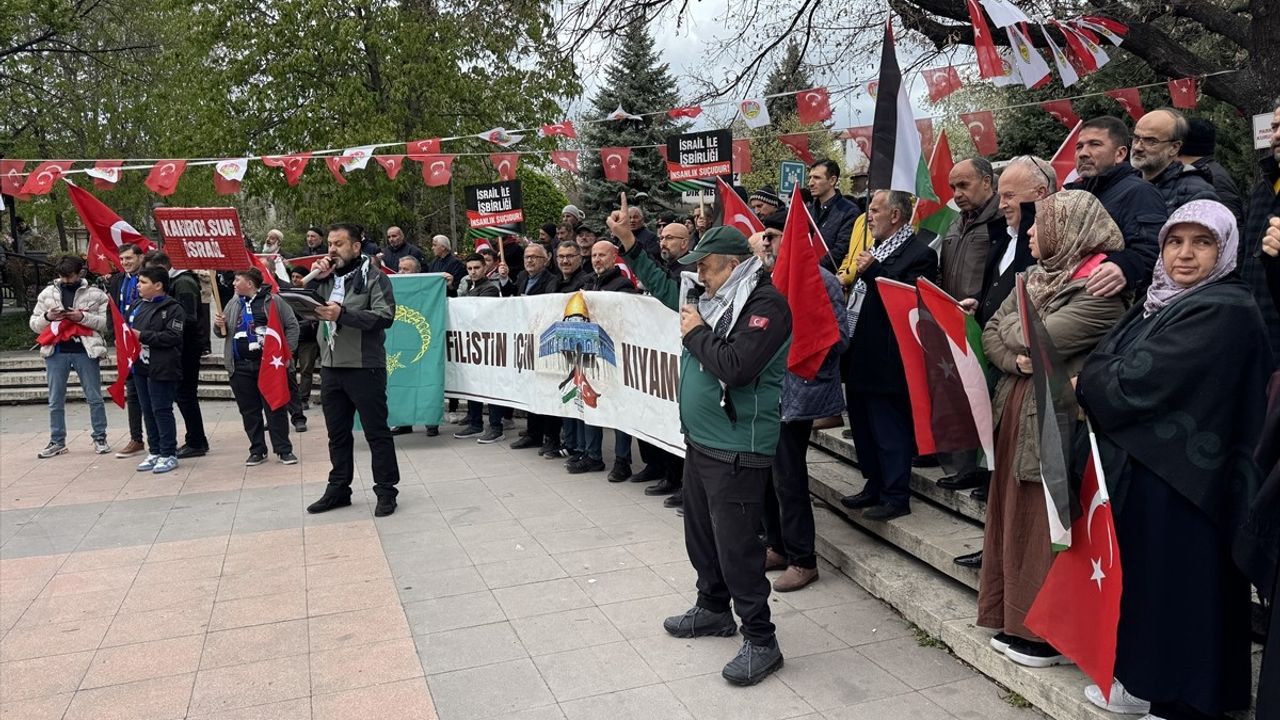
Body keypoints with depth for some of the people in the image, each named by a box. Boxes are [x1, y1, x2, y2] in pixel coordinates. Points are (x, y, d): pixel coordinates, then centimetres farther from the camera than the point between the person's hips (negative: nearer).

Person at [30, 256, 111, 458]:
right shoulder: (47, 293, 10)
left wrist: (83, 317, -17)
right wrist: (47, 317, -8)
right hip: (56, 352, 3)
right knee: (55, 401, 8)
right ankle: (57, 441, 17)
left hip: (86, 351, -3)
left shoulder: (95, 294, 2)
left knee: (94, 398, 3)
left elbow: (107, 322, -4)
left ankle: (100, 438, 13)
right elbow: (34, 324, 12)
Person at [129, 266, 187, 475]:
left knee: (162, 411, -4)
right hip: (141, 366, 8)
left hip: (161, 369, -8)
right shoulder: (138, 305, 15)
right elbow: (128, 327, 26)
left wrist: (142, 336, -19)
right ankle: (155, 452, 22)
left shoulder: (173, 308, -10)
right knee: (147, 411, 13)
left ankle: (169, 454, 5)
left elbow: (173, 337, -19)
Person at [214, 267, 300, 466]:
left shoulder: (273, 301, -1)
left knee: (275, 408, -1)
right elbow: (223, 332, 18)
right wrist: (219, 325, -5)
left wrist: (287, 351, -6)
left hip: (269, 363, -4)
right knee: (249, 410, 7)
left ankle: (284, 449, 6)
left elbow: (292, 325, 0)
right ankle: (257, 450, 17)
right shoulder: (234, 303, 14)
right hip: (241, 366, 5)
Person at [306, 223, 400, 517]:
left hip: (364, 367, -7)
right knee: (337, 433, 14)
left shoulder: (373, 277, -5)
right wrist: (315, 279, -2)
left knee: (376, 432, 0)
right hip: (330, 367, 7)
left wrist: (343, 314, -23)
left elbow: (385, 316, -16)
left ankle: (386, 491, 7)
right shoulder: (327, 276, 15)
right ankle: (338, 489, 25)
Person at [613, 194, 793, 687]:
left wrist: (696, 332, -14)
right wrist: (627, 241, 19)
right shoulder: (713, 296, 9)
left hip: (737, 450, -10)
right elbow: (662, 286, 25)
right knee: (700, 534, 21)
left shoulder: (765, 304, -18)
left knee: (736, 545, -5)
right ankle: (713, 609, 39)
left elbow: (736, 367, -29)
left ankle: (760, 641, 9)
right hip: (700, 441, 10)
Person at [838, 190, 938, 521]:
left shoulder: (919, 254, -13)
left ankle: (896, 497, 11)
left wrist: (873, 273, -24)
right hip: (860, 357, 10)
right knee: (864, 426, 18)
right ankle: (874, 486, 31)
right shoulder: (878, 249, 16)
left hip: (886, 362, -10)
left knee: (890, 430, 0)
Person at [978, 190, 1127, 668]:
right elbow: (991, 336, 8)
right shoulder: (1036, 276, 13)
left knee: (1049, 528, 1)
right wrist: (1018, 361, -12)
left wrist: (1011, 323, -1)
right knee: (1014, 517, 13)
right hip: (1016, 412, 8)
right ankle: (1018, 622, 27)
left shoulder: (1100, 290, -13)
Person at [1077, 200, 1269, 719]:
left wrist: (1082, 384, -6)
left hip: (1180, 479, -9)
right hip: (1141, 461, 9)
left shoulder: (1225, 311, -18)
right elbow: (1112, 359, 10)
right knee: (1145, 575, 18)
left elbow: (1137, 383, -22)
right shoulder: (1164, 300, 11)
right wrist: (1097, 383, -9)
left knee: (1178, 584, 3)